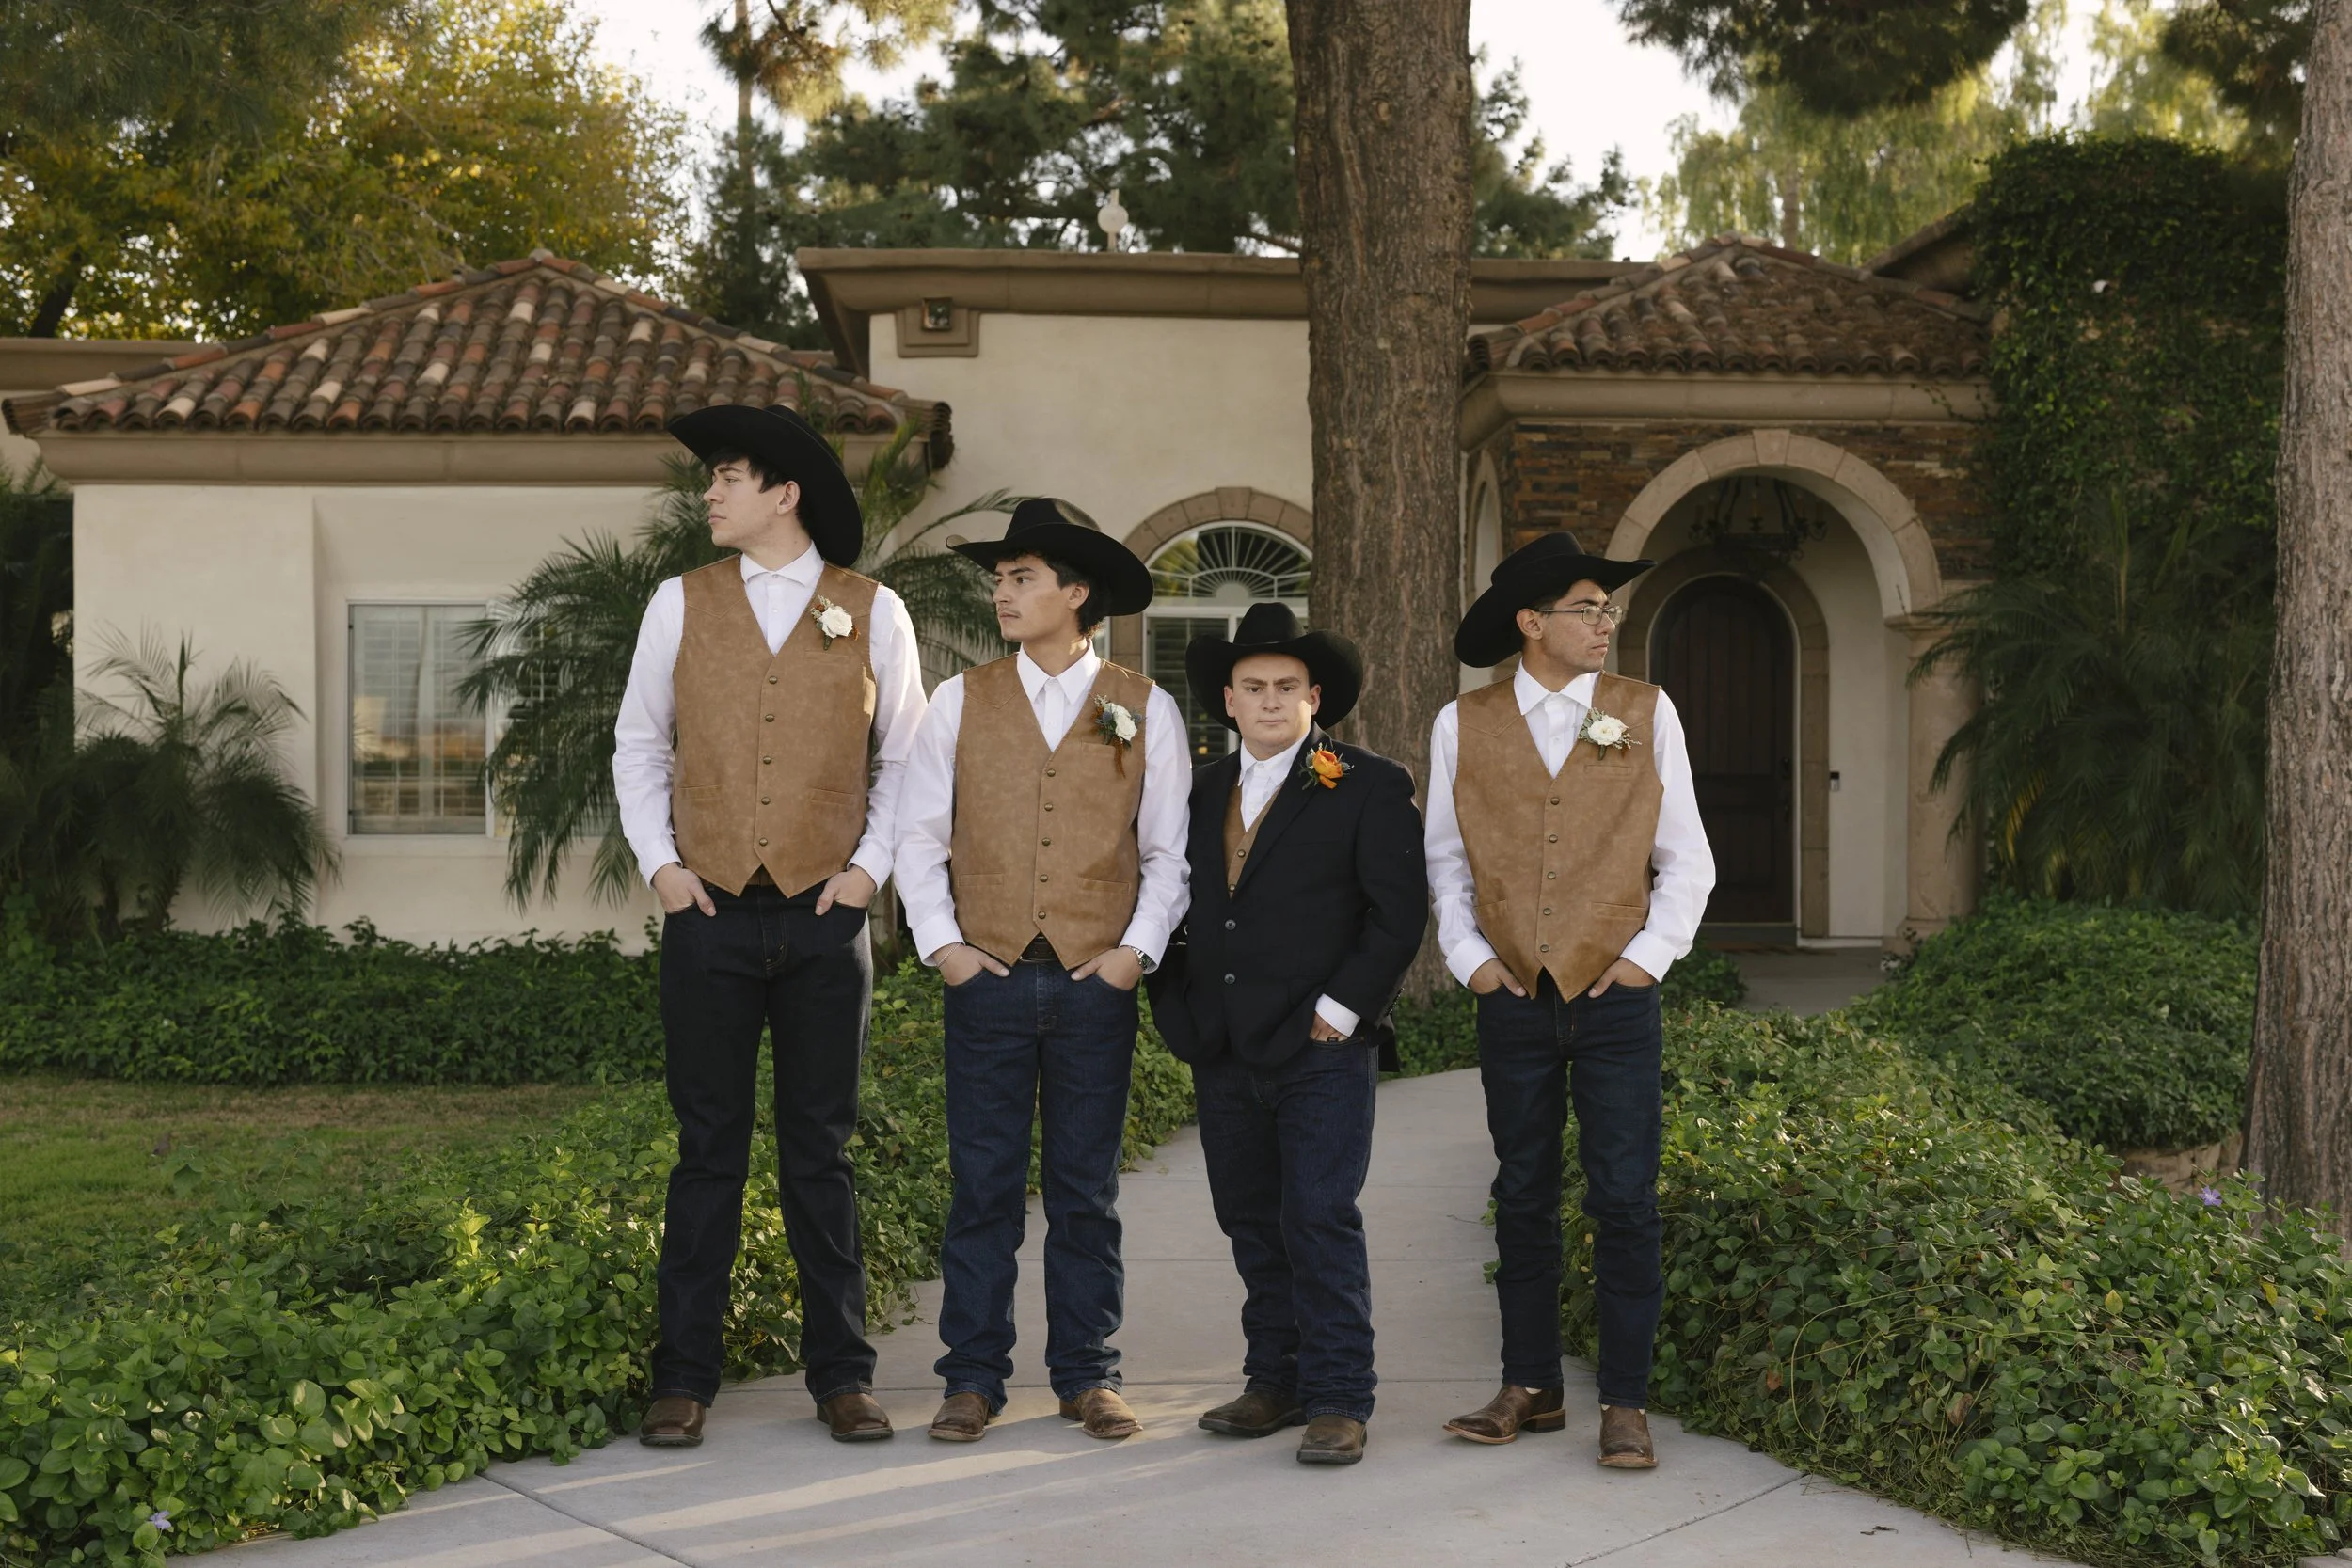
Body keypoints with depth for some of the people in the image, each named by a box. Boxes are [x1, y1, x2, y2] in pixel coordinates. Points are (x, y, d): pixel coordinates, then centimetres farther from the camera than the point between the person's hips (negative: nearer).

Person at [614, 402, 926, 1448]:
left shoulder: (873, 613, 5)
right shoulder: (680, 604, 8)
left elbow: (905, 756, 10)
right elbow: (639, 745, 12)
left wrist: (870, 864, -1)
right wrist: (659, 863, 1)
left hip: (826, 916, 0)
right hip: (709, 914, 1)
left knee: (822, 1153, 6)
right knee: (708, 1152, 3)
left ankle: (840, 1372, 15)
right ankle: (684, 1375, 12)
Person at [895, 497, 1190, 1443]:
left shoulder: (1145, 710, 5)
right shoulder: (960, 702, 7)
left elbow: (1170, 850, 5)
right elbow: (919, 834, 6)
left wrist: (1137, 949, -5)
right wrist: (942, 943, -4)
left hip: (1097, 984, 0)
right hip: (988, 978, 1)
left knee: (1086, 1190, 7)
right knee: (983, 1187, 3)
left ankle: (1087, 1377, 17)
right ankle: (974, 1378, 13)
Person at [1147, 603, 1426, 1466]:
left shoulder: (1369, 787, -1)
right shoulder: (1199, 791, 14)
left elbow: (1400, 911, -5)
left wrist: (1343, 1006, -11)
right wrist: (1177, 1005, 8)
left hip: (1321, 1048, -5)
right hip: (1224, 1052, 5)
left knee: (1321, 1218, -7)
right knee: (1251, 1223, 10)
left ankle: (1338, 1400, 1)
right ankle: (1275, 1379, 21)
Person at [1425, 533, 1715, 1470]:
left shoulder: (1646, 714, 5)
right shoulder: (1463, 726, 5)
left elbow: (1687, 857, 7)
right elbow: (1446, 859, 10)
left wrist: (1649, 953, -4)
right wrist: (1469, 955, -1)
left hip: (1616, 996, -1)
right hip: (1514, 999, 1)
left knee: (1624, 1201, -1)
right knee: (1523, 1199, 8)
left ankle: (1625, 1404, 9)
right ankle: (1529, 1390, 19)